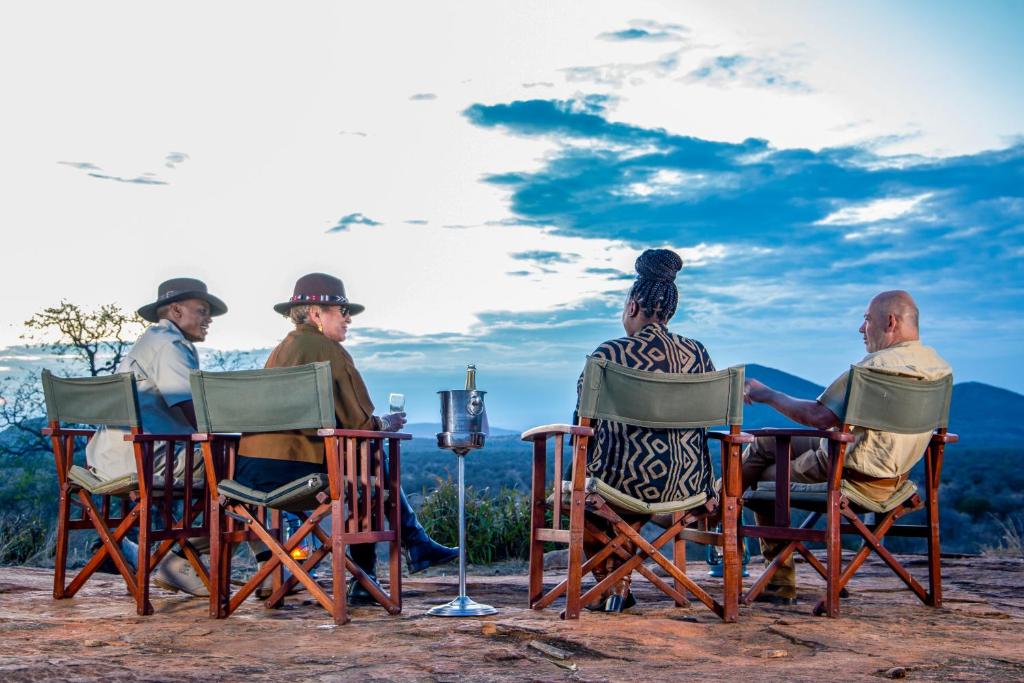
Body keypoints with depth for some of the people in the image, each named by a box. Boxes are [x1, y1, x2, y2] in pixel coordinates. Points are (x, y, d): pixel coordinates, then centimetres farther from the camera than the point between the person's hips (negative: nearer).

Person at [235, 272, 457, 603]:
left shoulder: (280, 350, 19)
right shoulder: (328, 350, -6)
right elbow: (358, 423, -9)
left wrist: (376, 424, 25)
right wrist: (386, 424, 13)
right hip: (289, 470, -8)